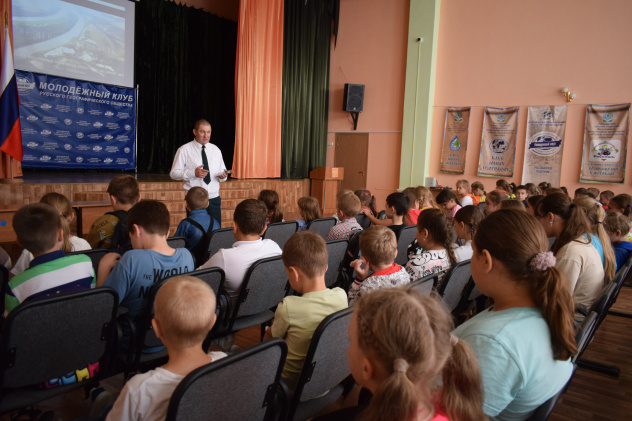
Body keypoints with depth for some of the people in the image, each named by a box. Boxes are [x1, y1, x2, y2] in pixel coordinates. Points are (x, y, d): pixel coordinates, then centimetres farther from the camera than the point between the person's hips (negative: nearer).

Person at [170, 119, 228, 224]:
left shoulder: (215, 150, 13)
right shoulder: (184, 150, 0)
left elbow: (222, 171, 16)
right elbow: (173, 173, -3)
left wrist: (223, 176, -8)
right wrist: (193, 173, -18)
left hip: (214, 198, 4)